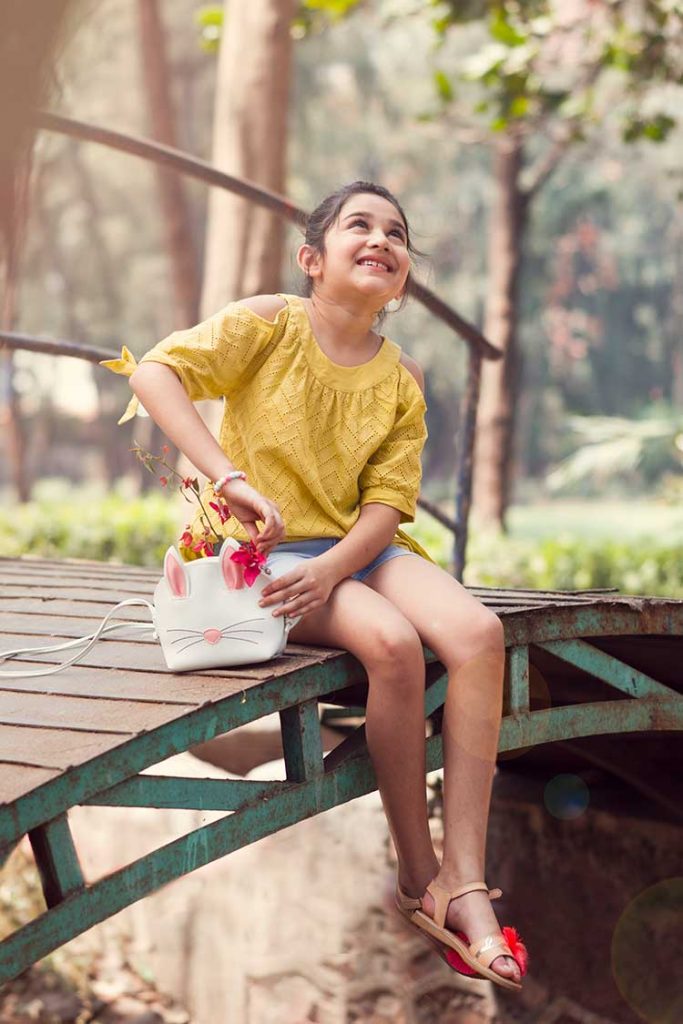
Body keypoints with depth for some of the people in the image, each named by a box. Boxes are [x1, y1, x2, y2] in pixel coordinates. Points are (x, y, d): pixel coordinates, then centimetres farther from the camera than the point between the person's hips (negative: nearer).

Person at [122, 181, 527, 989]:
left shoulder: (401, 379, 7)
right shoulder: (268, 324, -5)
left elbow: (387, 505, -1)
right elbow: (157, 372, -20)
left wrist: (330, 570, -22)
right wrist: (230, 479, -32)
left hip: (357, 549, 5)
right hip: (264, 552, -5)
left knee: (477, 632, -24)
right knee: (392, 642, -32)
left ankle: (463, 884, -25)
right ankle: (416, 875, -16)